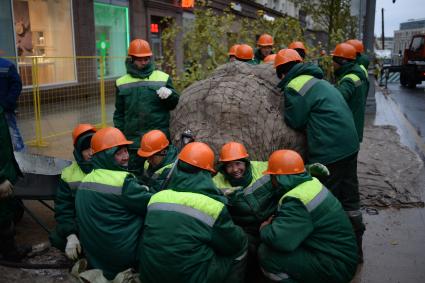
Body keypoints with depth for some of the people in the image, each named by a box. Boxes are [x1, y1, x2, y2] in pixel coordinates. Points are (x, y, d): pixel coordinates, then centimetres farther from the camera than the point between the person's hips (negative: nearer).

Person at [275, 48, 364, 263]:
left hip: (328, 152, -9)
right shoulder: (318, 81, 18)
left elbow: (295, 122, -7)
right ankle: (355, 248, 30)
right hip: (349, 146, 9)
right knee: (350, 198, 17)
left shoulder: (294, 87, -11)